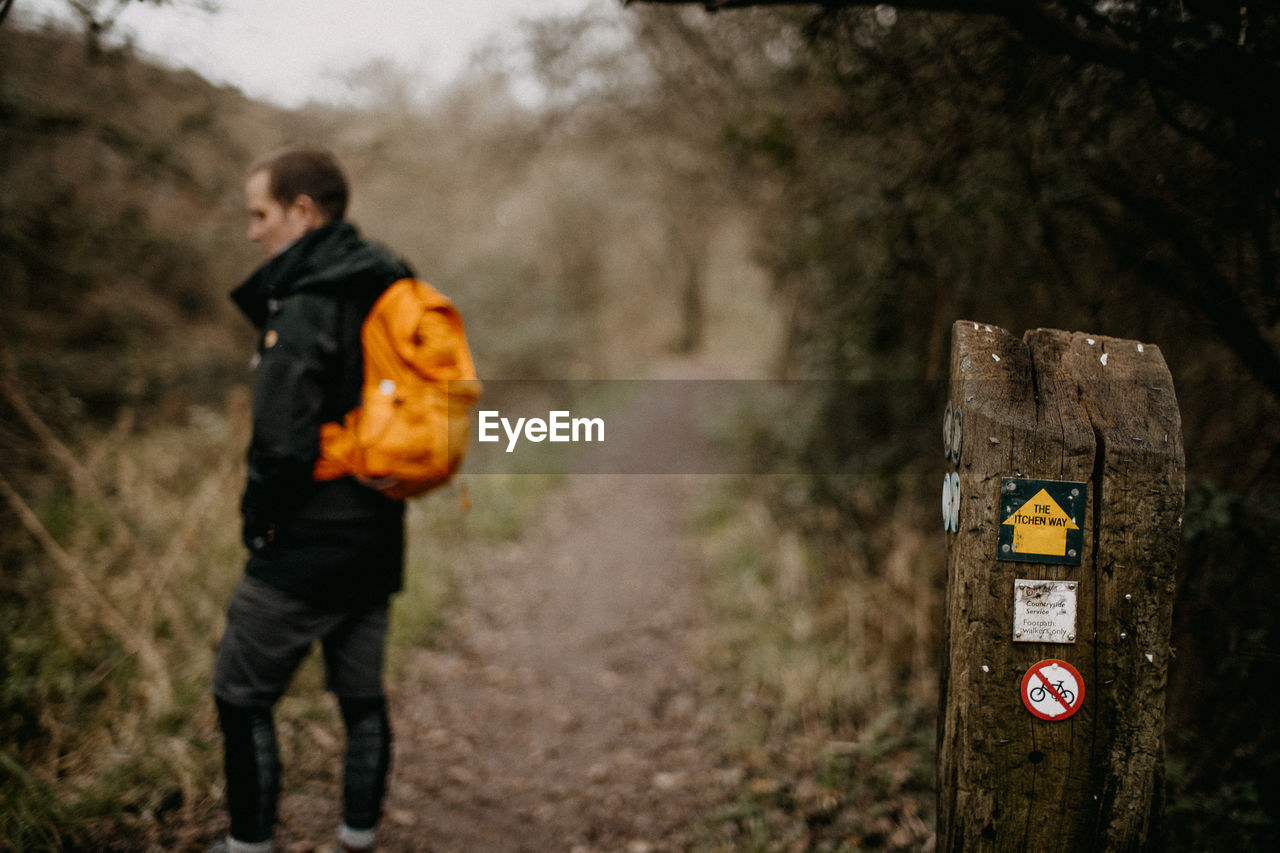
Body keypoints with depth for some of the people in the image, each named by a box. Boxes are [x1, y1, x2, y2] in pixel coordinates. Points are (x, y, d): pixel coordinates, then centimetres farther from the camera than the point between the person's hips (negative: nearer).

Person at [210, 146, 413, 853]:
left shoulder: (304, 308, -19)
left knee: (242, 698, 7)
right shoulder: (384, 287, 7)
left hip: (308, 546, -8)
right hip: (376, 539, 8)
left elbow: (283, 443, -26)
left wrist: (259, 515, -9)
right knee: (362, 699, 16)